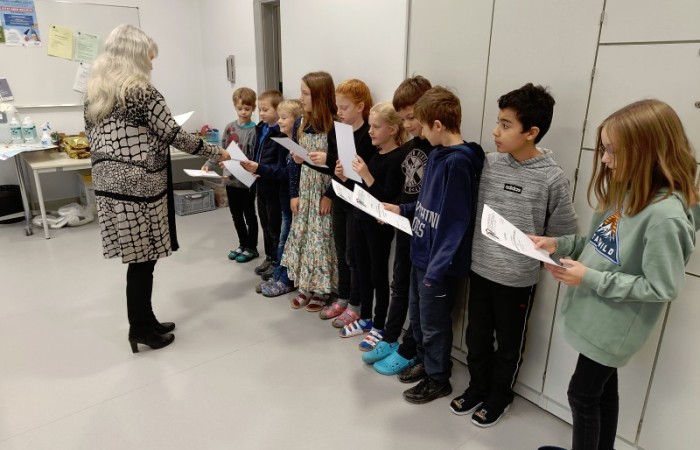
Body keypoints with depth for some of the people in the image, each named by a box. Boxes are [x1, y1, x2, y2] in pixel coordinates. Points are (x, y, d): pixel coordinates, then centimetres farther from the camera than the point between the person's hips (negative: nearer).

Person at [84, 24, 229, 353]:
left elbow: (93, 136, 18)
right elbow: (174, 135, -10)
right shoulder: (142, 92, -10)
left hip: (108, 182, 8)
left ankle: (145, 322, 24)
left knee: (137, 257, 14)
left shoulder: (94, 91, 14)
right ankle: (141, 329, 15)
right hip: (138, 185, -8)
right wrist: (216, 151, 0)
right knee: (142, 259, 3)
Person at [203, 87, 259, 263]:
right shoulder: (230, 127, 6)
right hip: (230, 180, 6)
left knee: (249, 215, 8)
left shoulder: (254, 131, -12)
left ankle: (252, 248, 22)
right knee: (236, 215, 15)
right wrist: (209, 164, -1)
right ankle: (243, 244, 31)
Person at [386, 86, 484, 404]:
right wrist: (402, 209, 14)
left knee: (433, 324, 10)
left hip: (439, 261, -9)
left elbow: (456, 220, -23)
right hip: (422, 253, 9)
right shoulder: (438, 154, 5)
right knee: (416, 315, 23)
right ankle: (424, 362, 44)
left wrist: (437, 268, -22)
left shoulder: (458, 162, -22)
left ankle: (438, 380, 31)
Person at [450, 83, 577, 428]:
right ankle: (477, 388, 44)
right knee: (476, 338, 20)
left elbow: (563, 237, -8)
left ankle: (499, 397, 41)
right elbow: (468, 207, 7)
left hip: (518, 279, -4)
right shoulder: (488, 163, -4)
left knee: (509, 345, 17)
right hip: (480, 269, 4)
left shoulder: (552, 179, -17)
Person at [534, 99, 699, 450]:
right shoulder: (628, 191, 0)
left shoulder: (665, 215, -28)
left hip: (613, 325, -8)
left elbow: (663, 288, -24)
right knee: (603, 389, 24)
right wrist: (559, 243, -4)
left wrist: (591, 279, -25)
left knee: (582, 394, 10)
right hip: (599, 315, 8)